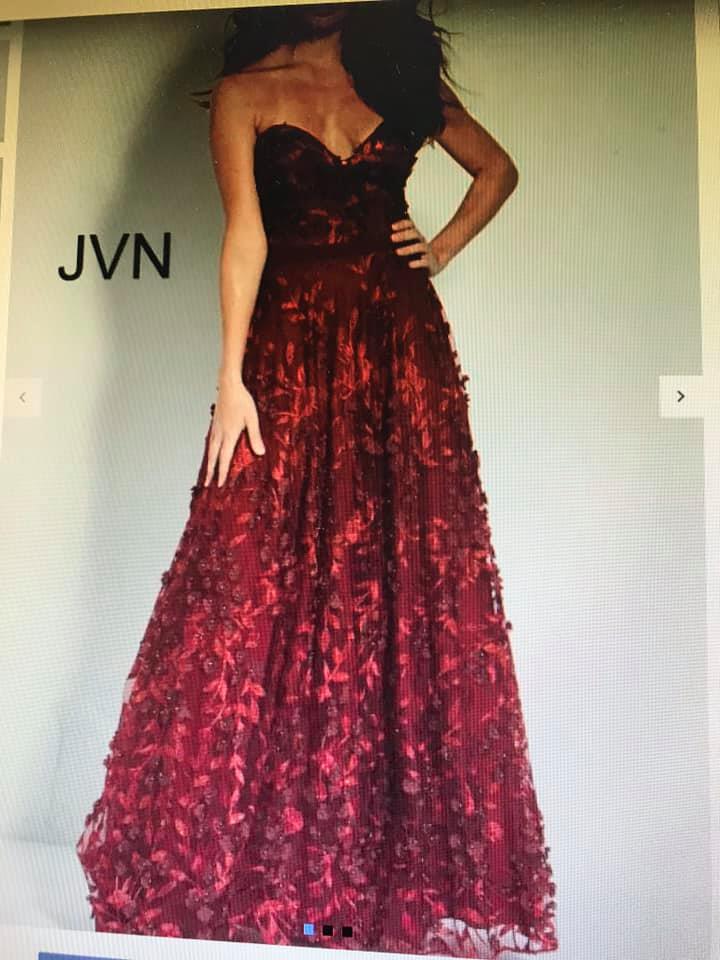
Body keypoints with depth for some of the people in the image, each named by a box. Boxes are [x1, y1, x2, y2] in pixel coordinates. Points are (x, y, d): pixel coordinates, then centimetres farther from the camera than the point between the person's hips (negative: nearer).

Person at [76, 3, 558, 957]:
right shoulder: (244, 91, 10)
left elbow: (497, 168, 28)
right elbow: (246, 234, -3)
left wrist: (441, 249, 11)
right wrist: (231, 378, -13)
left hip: (402, 347, 2)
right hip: (290, 347, -1)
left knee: (412, 581, -1)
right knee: (267, 581, -6)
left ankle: (405, 858, 13)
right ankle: (261, 860, 10)